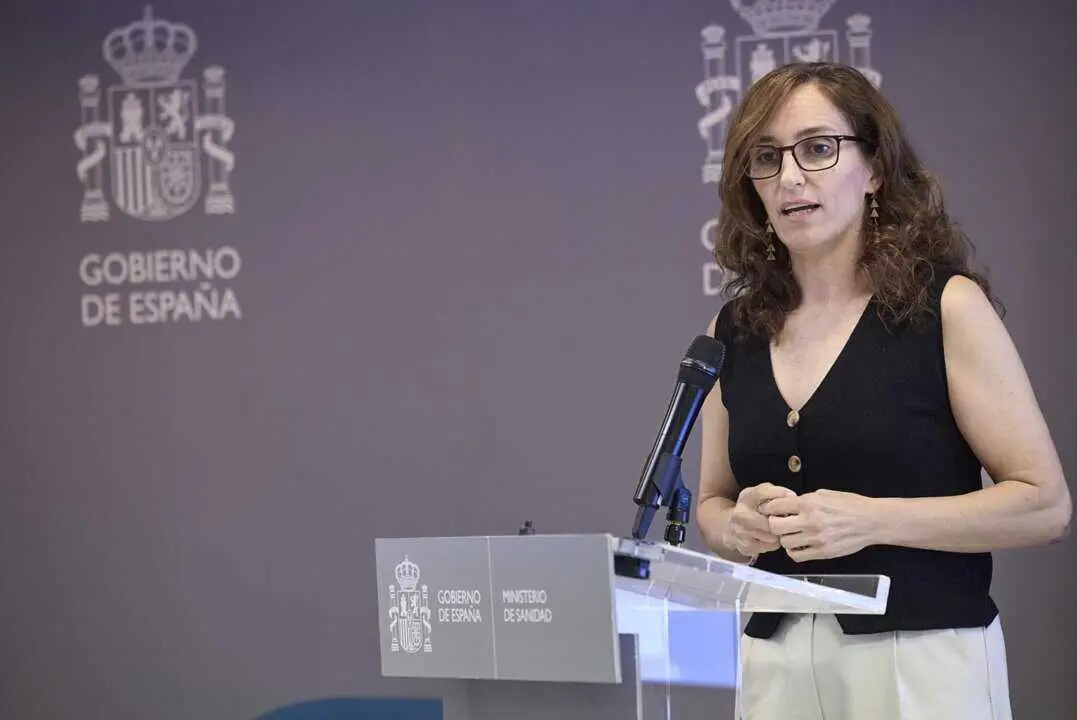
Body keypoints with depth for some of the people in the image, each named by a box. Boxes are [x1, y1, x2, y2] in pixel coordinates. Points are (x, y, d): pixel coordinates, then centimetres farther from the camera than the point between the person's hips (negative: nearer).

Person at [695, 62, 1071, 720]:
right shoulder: (734, 331, 6)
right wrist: (738, 527, -6)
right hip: (774, 659, 4)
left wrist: (872, 521, -18)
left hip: (923, 657, -4)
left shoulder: (948, 305, -6)